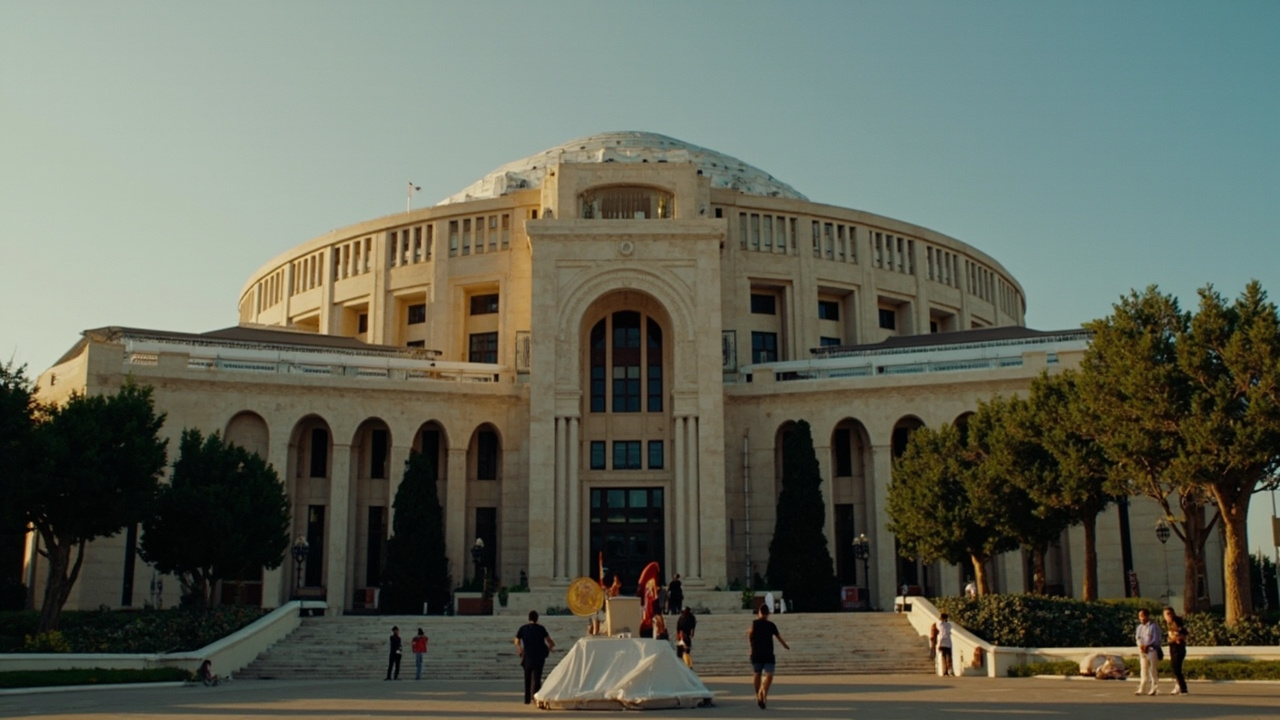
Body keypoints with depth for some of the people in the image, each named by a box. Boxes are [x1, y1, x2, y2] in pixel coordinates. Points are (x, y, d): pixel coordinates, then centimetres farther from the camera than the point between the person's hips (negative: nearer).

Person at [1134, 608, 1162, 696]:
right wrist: (1140, 645, -7)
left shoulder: (1153, 626, -5)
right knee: (1143, 670, 5)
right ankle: (1142, 689, 6)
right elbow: (1137, 638, 13)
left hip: (1152, 650, -6)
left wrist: (1147, 646, -21)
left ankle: (1153, 689, 0)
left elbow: (1156, 639, -10)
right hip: (1142, 651, 6)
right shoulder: (1139, 627, 15)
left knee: (1152, 670, -5)